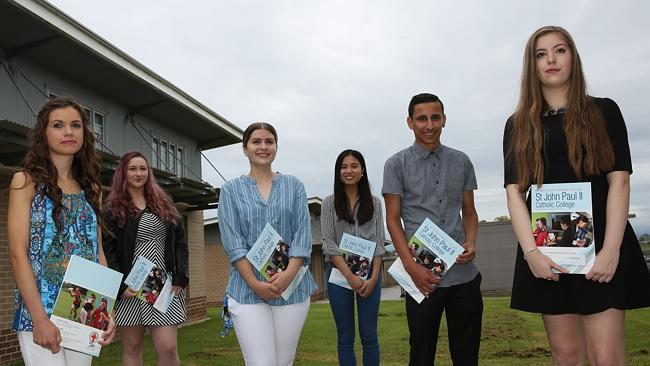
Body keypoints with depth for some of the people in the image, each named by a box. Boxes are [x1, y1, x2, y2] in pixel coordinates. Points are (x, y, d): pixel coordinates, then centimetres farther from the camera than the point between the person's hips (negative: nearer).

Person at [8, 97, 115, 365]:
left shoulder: (91, 188, 11)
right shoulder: (26, 181, -2)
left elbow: (98, 252, 9)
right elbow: (18, 254, -9)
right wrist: (40, 319, -16)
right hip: (40, 312, -4)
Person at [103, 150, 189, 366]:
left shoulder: (164, 205, 15)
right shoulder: (113, 209, 5)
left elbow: (180, 242, 11)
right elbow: (107, 251, -3)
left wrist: (180, 278, 0)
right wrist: (120, 286, -13)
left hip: (165, 286, 2)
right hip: (130, 287, -2)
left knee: (168, 348, -5)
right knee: (131, 348, 6)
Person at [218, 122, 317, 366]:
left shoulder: (294, 186, 10)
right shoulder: (231, 190, 6)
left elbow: (303, 234, 1)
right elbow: (232, 241, -3)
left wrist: (288, 274, -14)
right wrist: (255, 283, -14)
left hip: (292, 287, 2)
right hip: (248, 289, -1)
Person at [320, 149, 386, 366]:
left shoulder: (374, 203, 8)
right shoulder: (329, 204, 3)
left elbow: (379, 242, 3)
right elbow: (328, 243, -4)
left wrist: (373, 277, -9)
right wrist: (350, 276, -13)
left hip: (369, 273, 1)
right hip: (340, 273, -1)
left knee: (369, 336, 3)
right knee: (345, 338, 6)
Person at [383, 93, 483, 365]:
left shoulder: (461, 162, 10)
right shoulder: (397, 164, 1)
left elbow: (469, 211, 17)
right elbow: (393, 220, 0)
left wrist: (471, 241, -4)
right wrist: (411, 266, -10)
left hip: (464, 274, 3)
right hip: (423, 276, -3)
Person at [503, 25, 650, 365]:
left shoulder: (604, 111, 7)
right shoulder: (518, 125, 10)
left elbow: (619, 181, -2)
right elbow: (514, 190, 2)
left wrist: (610, 249, -13)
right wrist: (531, 251, -11)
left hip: (599, 243, -1)